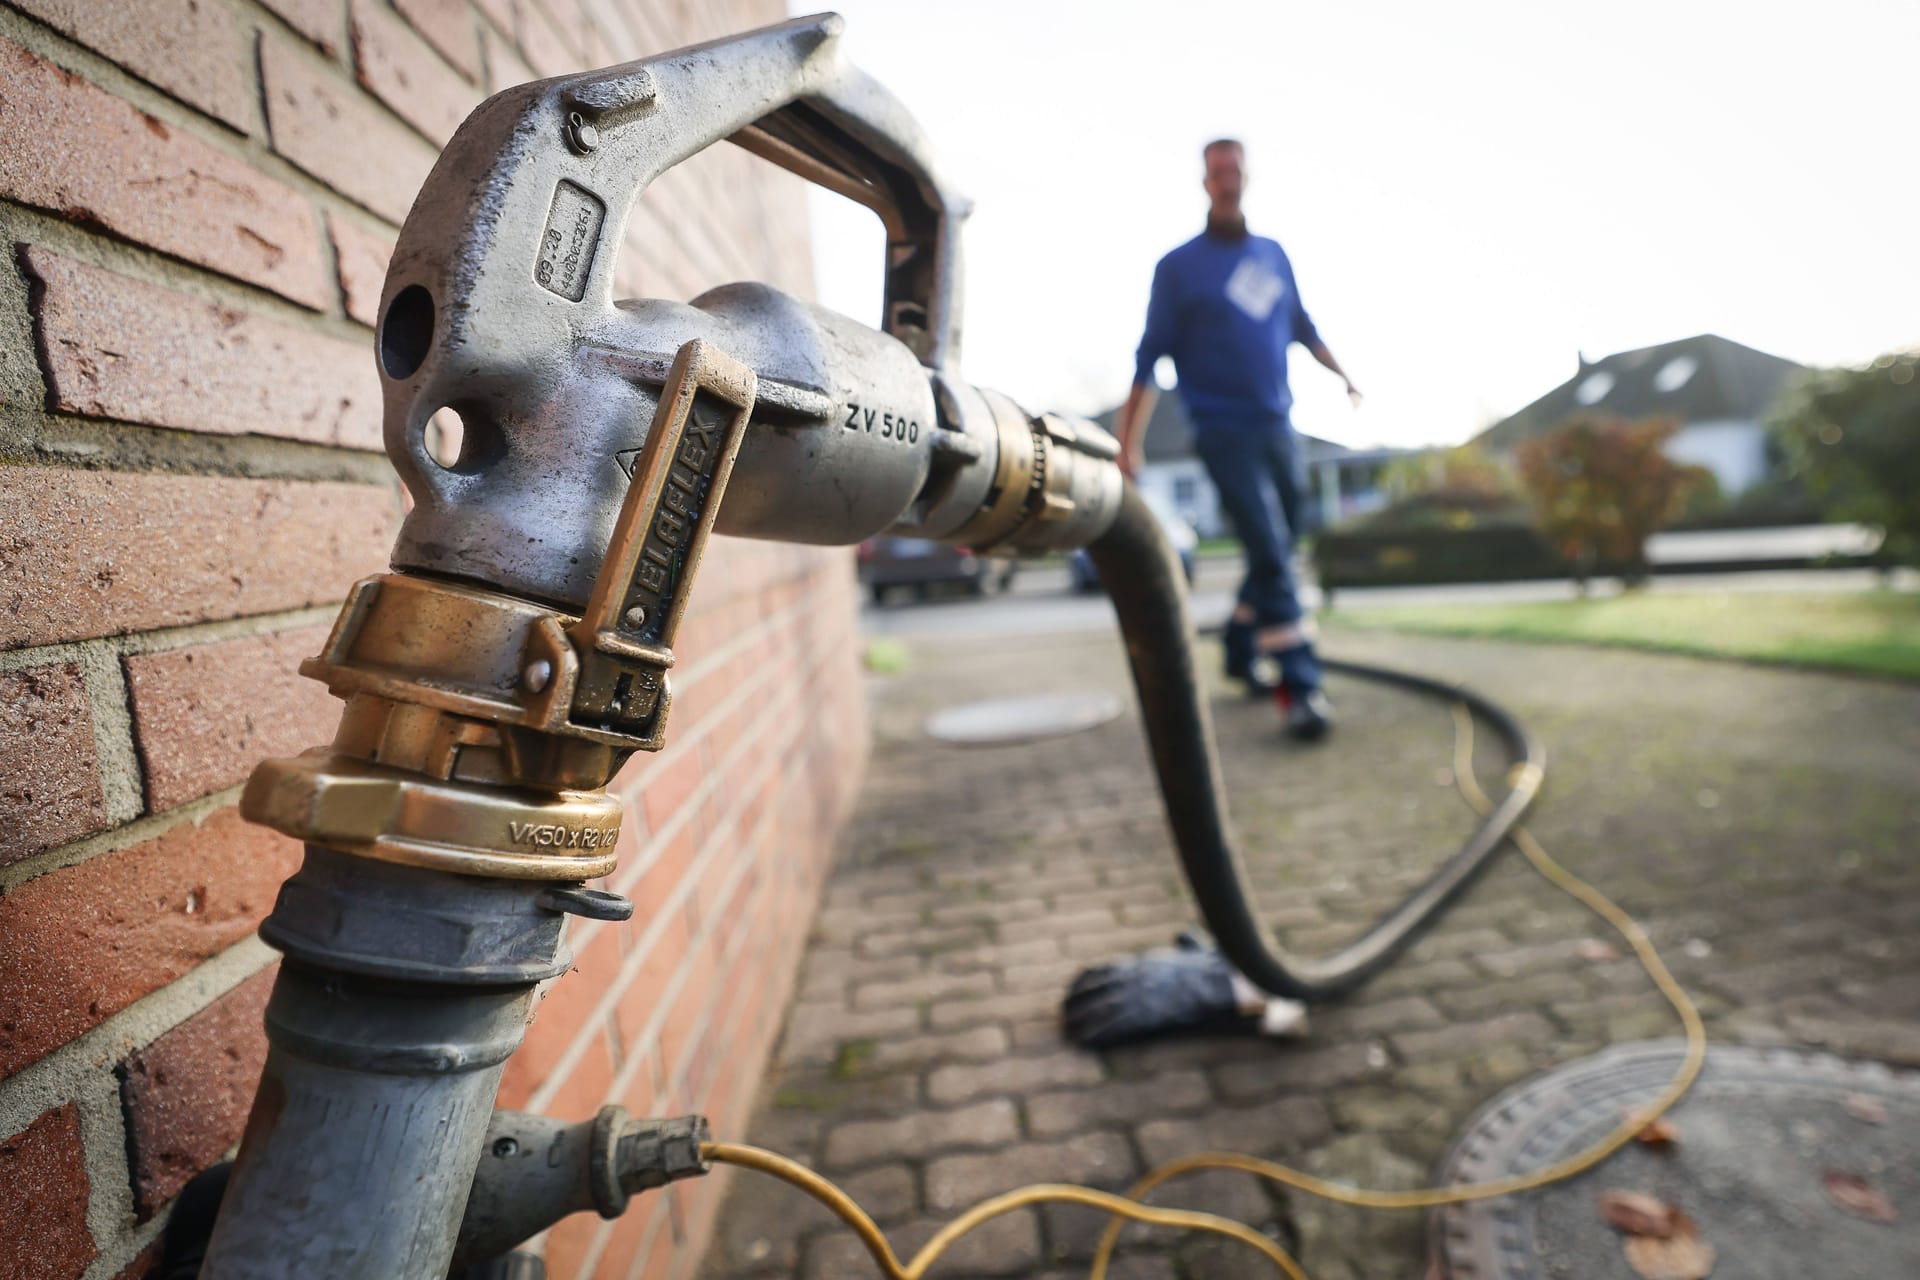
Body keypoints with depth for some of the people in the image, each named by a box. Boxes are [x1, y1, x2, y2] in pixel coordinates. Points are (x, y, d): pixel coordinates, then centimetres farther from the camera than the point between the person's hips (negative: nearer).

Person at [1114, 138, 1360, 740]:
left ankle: (1241, 652, 28)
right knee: (1270, 554, -12)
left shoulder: (1273, 254, 13)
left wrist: (1342, 373, 29)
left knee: (1280, 548, 10)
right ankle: (1298, 685, -7)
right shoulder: (1178, 266, -1)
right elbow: (1151, 355, -3)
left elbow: (1301, 325, 25)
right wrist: (1129, 439, -7)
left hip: (1278, 426, 6)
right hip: (1225, 434, -6)